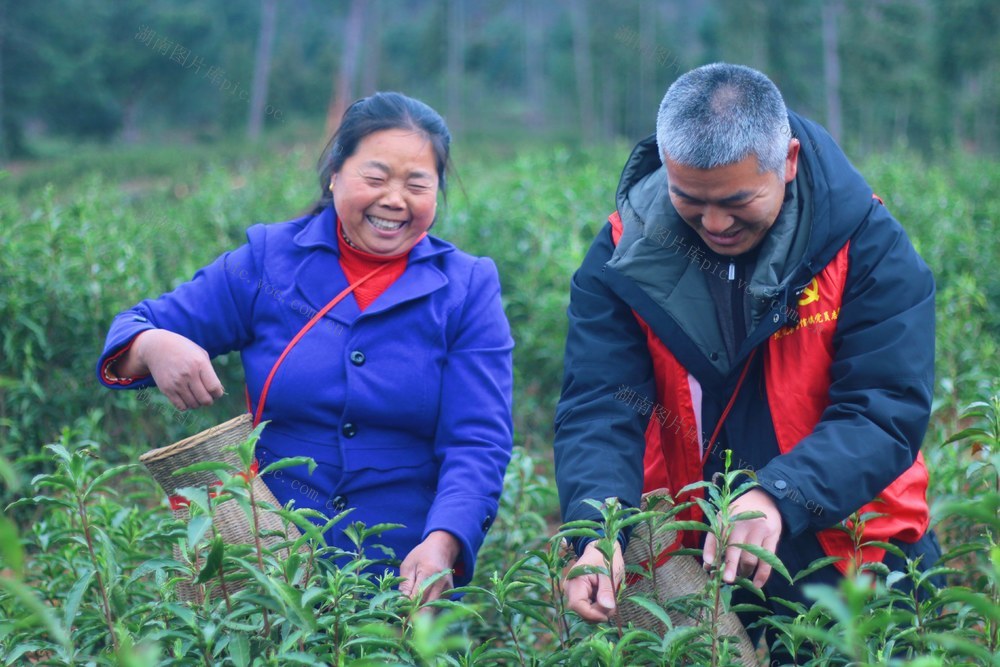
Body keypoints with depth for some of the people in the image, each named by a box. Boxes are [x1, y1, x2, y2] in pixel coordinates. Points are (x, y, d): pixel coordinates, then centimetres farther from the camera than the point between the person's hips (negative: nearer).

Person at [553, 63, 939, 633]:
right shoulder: (624, 254, -9)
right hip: (684, 560, 1)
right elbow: (599, 407, -16)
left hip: (853, 557, -1)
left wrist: (780, 498, -38)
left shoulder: (868, 245, -14)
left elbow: (887, 410, -21)